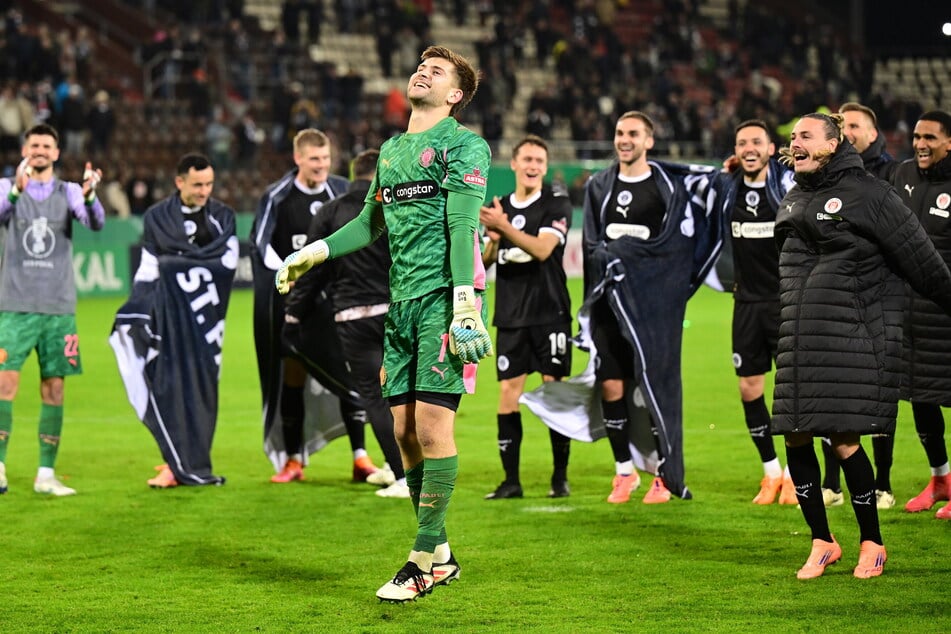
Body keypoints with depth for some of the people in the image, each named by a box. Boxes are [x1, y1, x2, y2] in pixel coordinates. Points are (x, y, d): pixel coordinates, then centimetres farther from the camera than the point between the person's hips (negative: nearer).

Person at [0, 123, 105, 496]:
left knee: (54, 390, 3)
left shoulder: (69, 192, 6)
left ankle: (46, 474, 9)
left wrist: (89, 196, -34)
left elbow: (96, 223, -12)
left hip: (58, 307, 2)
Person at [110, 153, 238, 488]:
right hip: (168, 313, -1)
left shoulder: (223, 216, 8)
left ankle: (191, 462, 7)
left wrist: (176, 261, -9)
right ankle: (178, 464, -5)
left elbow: (228, 262, -5)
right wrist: (136, 313, -1)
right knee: (169, 384, -8)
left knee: (203, 385, 0)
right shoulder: (157, 218, 7)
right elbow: (147, 271, 7)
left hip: (206, 315, 1)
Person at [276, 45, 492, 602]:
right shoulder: (391, 150, 20)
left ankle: (424, 561, -8)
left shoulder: (464, 145, -2)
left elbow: (463, 226, -13)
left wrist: (464, 300, -21)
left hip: (443, 298, -7)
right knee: (405, 431, 4)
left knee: (432, 425, -12)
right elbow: (371, 223, 33)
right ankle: (441, 556, 12)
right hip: (402, 304, 7)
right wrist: (314, 254, 28)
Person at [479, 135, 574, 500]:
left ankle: (560, 476, 7)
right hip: (511, 316, 4)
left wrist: (504, 227, -26)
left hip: (550, 313, -4)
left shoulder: (556, 204, -2)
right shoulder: (498, 207, 12)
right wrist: (490, 239, -6)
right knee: (508, 393, -2)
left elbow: (543, 249, -17)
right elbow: (483, 261, 14)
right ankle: (511, 480, 0)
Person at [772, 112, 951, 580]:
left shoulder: (868, 194, -6)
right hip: (799, 343, 7)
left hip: (852, 342, -7)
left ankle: (872, 542, 8)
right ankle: (822, 542, 16)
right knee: (795, 439, 3)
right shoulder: (792, 201, 15)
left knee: (843, 440, -9)